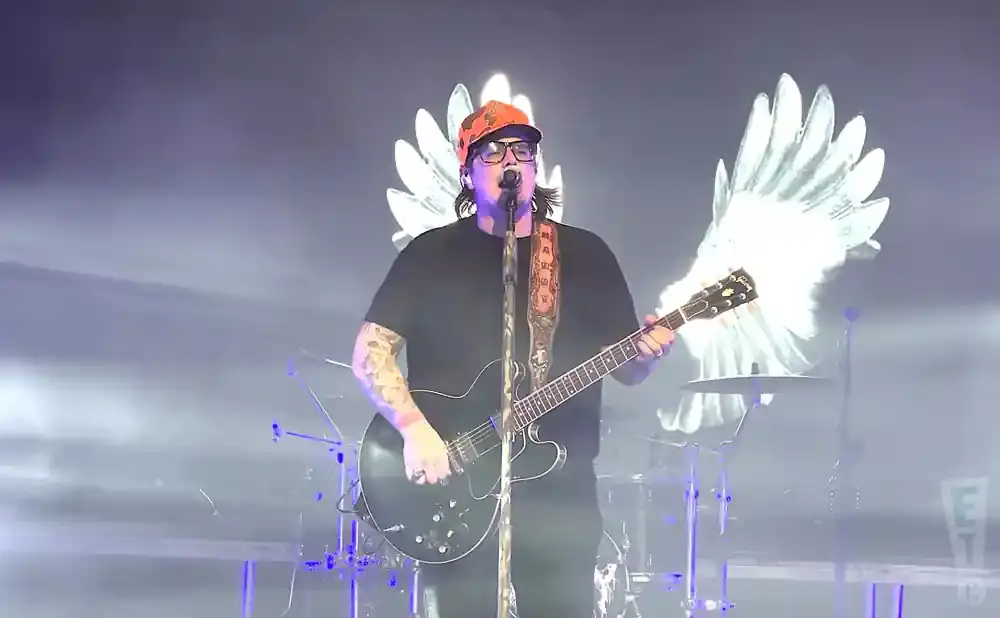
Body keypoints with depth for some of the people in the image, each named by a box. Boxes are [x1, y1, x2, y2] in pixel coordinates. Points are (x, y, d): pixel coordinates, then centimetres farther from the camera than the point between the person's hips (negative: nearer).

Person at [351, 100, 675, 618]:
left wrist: (647, 351, -13)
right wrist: (414, 428, -13)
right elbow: (370, 351, 1)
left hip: (561, 493, 1)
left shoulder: (585, 253, 10)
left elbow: (625, 368, 10)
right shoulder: (431, 253, 6)